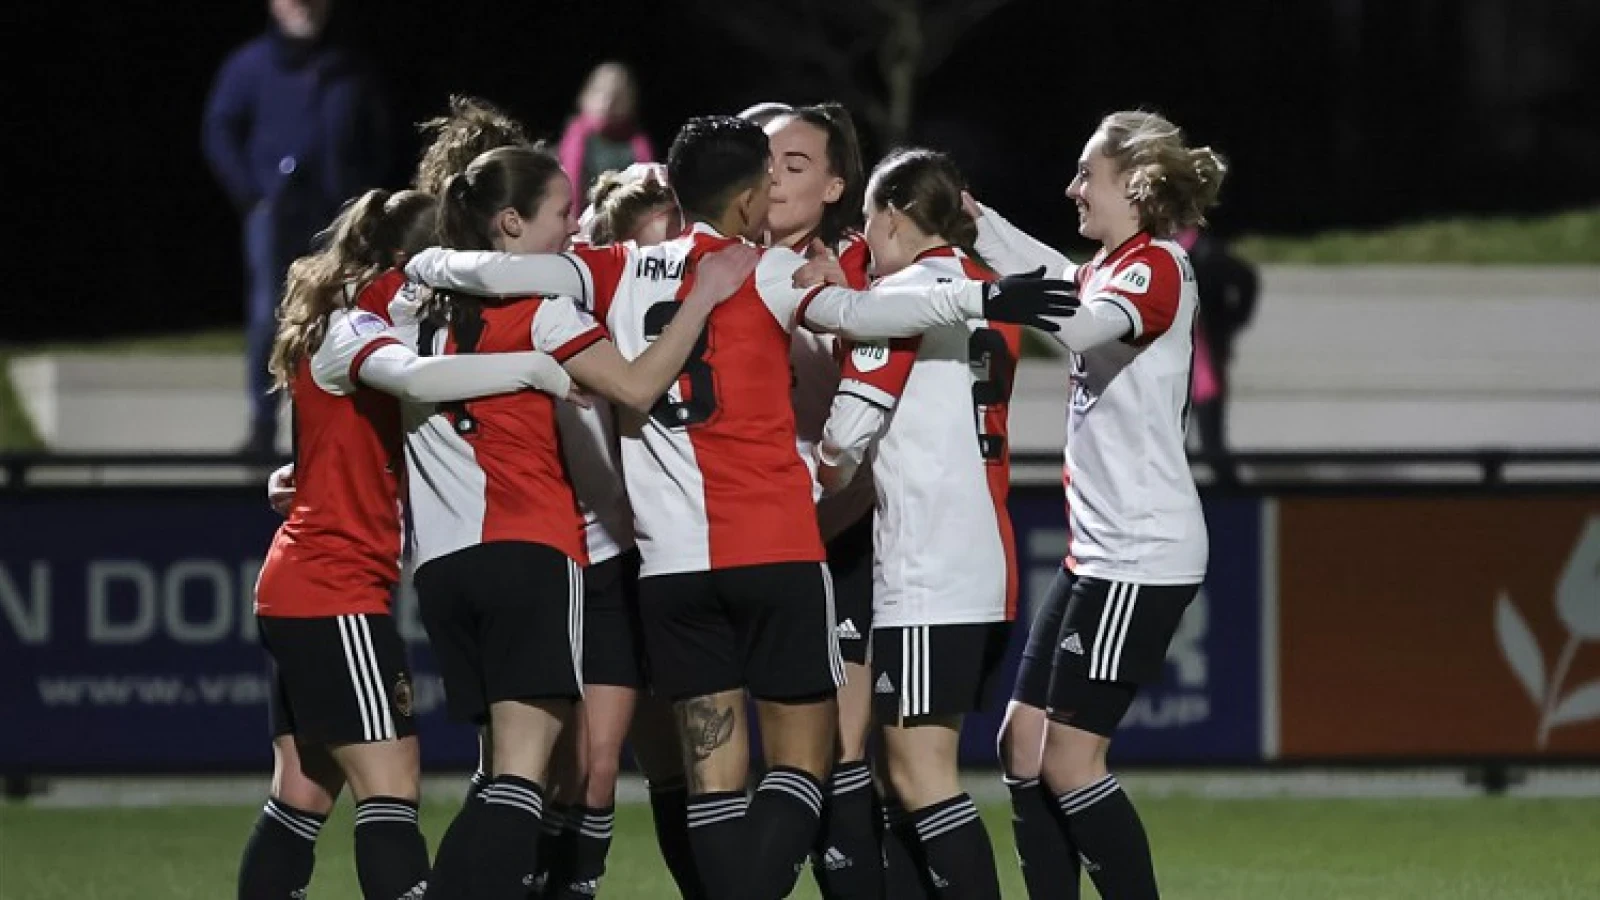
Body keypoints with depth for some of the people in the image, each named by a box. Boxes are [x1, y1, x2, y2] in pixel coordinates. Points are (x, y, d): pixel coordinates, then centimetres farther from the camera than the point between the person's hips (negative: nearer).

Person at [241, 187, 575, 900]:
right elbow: (418, 378, -33)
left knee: (304, 794, 10)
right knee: (391, 787, -16)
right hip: (335, 592, -10)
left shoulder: (350, 328, 17)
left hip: (299, 592, 10)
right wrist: (533, 367, -28)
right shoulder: (351, 329, -13)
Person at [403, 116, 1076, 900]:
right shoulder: (766, 271, -2)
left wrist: (431, 264, 19)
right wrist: (977, 298, -24)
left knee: (714, 770, 6)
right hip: (775, 549, -4)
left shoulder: (618, 272, 9)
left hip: (671, 561, 4)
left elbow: (505, 272, 0)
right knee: (801, 752, 3)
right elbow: (856, 313, -20)